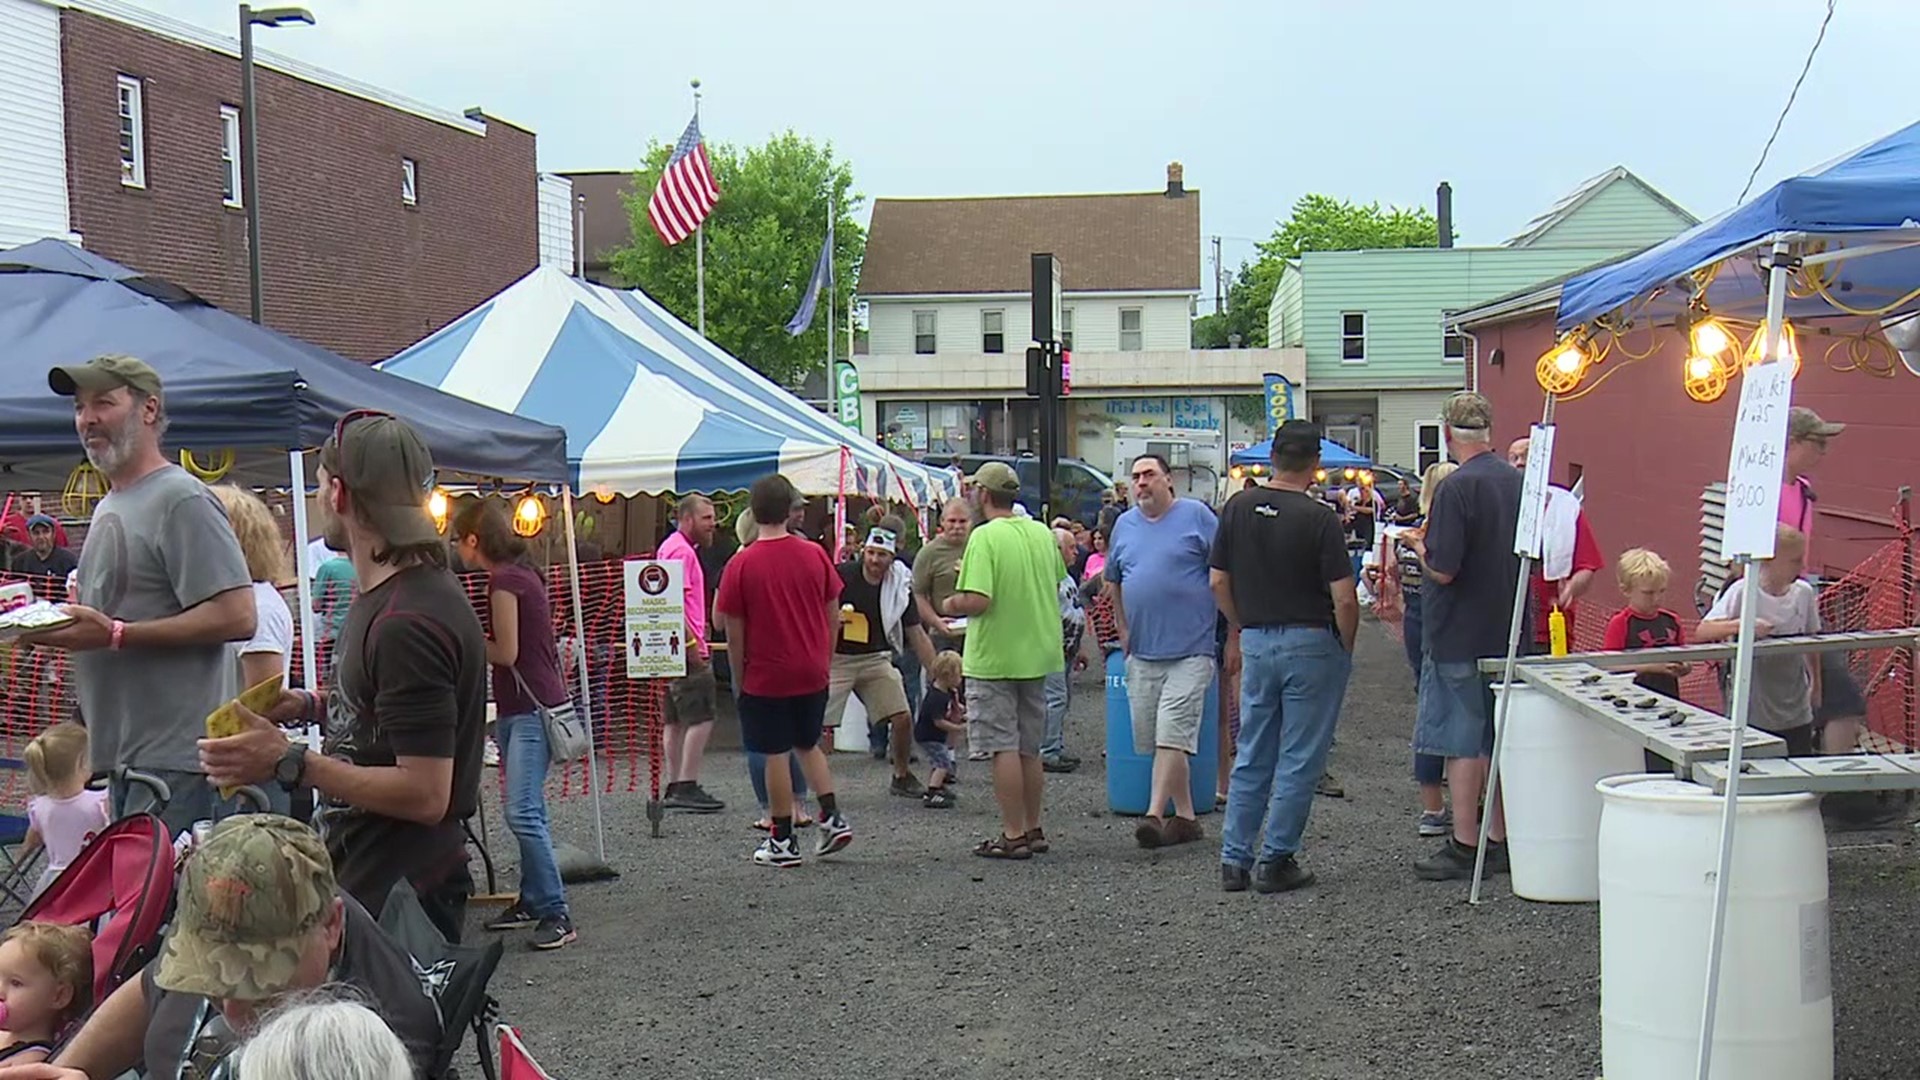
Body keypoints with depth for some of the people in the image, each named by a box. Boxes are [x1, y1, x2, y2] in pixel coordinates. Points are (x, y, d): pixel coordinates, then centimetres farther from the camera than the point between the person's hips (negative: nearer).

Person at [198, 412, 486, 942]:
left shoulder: (407, 623, -23)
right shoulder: (384, 595, 11)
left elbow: (425, 793, -25)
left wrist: (290, 763, -23)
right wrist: (312, 705, 12)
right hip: (363, 877, 10)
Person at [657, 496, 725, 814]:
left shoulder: (672, 547, 20)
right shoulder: (681, 551, -13)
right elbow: (674, 601, -22)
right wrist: (693, 644, -22)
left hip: (674, 649, 11)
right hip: (686, 648, -11)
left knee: (676, 721, 12)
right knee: (701, 718, -11)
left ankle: (674, 788, 16)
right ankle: (687, 787, -12)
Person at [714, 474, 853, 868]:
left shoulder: (741, 565, -10)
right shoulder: (815, 555, -1)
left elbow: (733, 632, -7)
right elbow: (833, 615, 5)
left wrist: (739, 678, 4)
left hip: (766, 677, -4)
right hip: (812, 673, 4)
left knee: (776, 756, 3)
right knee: (808, 745, 21)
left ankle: (782, 842, 9)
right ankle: (832, 818, 11)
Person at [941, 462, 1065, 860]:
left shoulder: (986, 537, -17)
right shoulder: (1042, 533, 5)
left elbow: (977, 600, -24)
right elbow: (1057, 588, 15)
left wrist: (950, 606, -5)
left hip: (995, 658, -7)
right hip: (1037, 654, 7)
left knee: (1004, 748, 0)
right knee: (1029, 748, 16)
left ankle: (1013, 835, 2)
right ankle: (1033, 830, 22)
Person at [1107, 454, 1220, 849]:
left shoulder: (1196, 516, -3)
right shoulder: (1124, 525, 13)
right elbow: (1113, 581, 25)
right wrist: (1123, 629, 18)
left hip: (1190, 649, -6)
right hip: (1142, 652, 6)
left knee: (1171, 735, -13)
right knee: (1151, 738, 7)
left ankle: (1154, 814, -14)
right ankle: (1184, 816, 16)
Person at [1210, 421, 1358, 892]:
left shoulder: (1238, 508, 0)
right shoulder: (1319, 518, -14)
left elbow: (1218, 581, 5)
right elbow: (1344, 598, -15)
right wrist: (1345, 648, 0)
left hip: (1255, 641, 5)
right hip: (1311, 643, -5)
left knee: (1252, 756, 14)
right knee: (1299, 759, 4)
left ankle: (1234, 859, 14)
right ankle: (1275, 861, 7)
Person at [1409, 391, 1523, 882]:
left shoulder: (1457, 488, -18)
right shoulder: (1519, 482, 5)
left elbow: (1443, 569, -22)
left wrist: (1420, 547, -2)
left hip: (1460, 636, -7)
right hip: (1509, 633, 7)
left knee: (1462, 743, -1)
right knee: (1500, 740, 14)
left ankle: (1464, 846, 2)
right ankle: (1501, 840, 20)